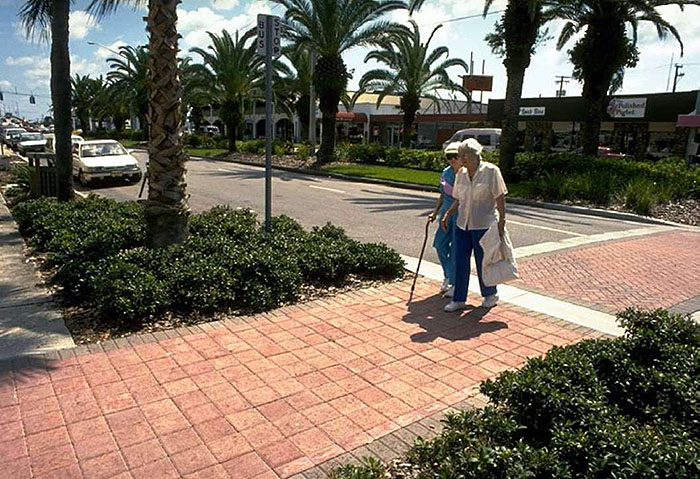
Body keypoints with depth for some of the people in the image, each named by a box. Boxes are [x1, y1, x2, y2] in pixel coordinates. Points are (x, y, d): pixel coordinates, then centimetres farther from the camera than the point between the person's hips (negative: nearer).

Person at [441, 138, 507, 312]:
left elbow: (500, 199, -8)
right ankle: (459, 300, 15)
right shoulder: (461, 173, 8)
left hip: (483, 225, -5)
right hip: (462, 224, 5)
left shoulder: (491, 171, -7)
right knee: (460, 262, 4)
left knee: (483, 262, 6)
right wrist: (447, 215, 5)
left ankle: (491, 294, 29)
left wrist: (501, 222, -12)